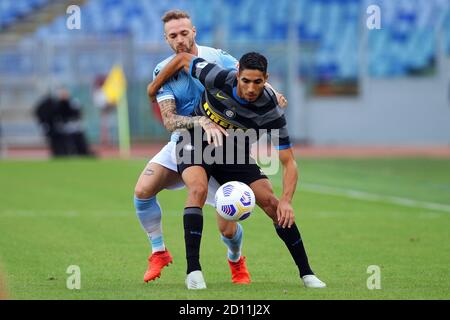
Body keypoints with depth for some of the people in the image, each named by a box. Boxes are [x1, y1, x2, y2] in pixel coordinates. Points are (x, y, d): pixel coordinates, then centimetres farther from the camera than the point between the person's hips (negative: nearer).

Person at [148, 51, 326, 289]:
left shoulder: (270, 111, -25)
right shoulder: (219, 79, -28)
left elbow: (288, 162, -22)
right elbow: (182, 59, -10)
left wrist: (286, 201, -36)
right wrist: (154, 88, 3)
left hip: (234, 153, 1)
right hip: (196, 143, -1)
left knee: (272, 203, -12)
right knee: (198, 189, -32)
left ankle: (306, 273, 1)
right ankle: (193, 271, -30)